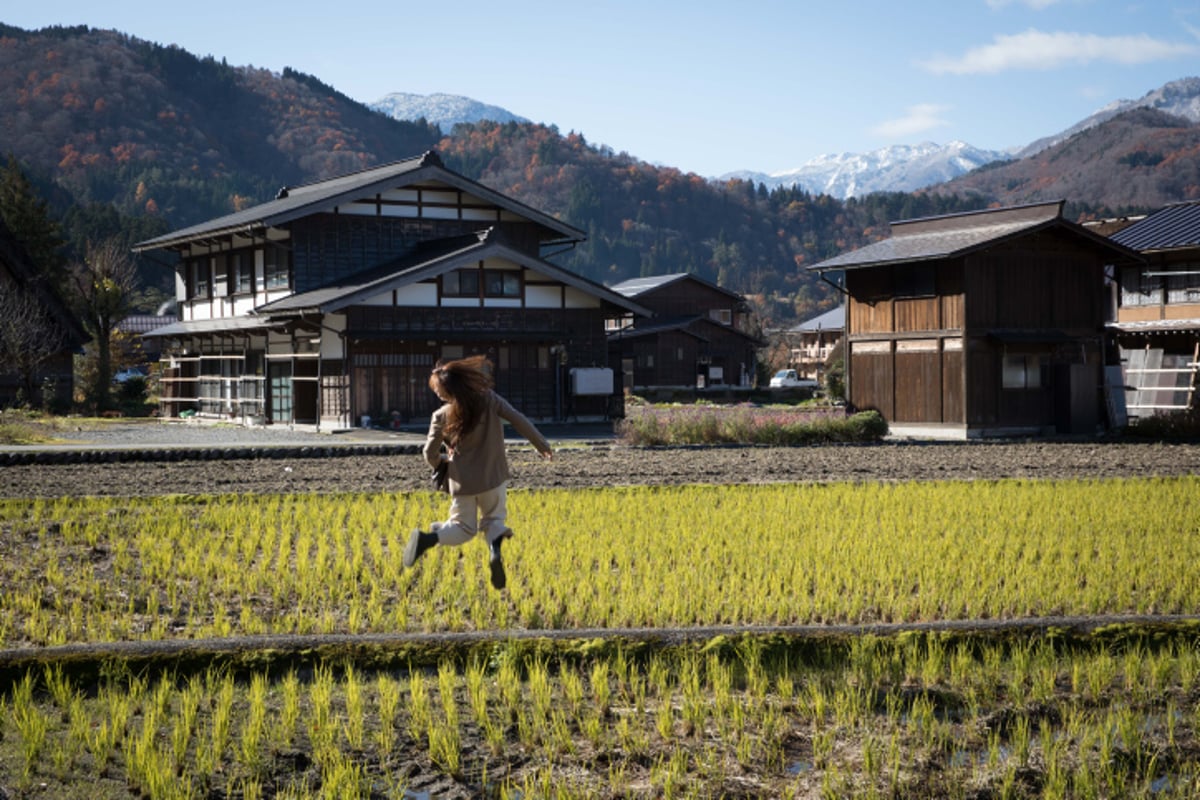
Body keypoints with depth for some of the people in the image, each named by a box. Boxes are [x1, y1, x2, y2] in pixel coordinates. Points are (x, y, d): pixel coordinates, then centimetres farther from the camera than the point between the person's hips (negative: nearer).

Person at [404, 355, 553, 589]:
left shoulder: (442, 416, -10)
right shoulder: (489, 400, -10)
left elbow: (430, 452, -4)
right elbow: (519, 421, -8)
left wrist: (438, 464, 20)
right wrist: (542, 444, 4)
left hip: (462, 480, 0)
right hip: (493, 477, 0)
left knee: (463, 528, 16)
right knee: (494, 519, 19)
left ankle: (427, 538, -14)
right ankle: (494, 549, -15)